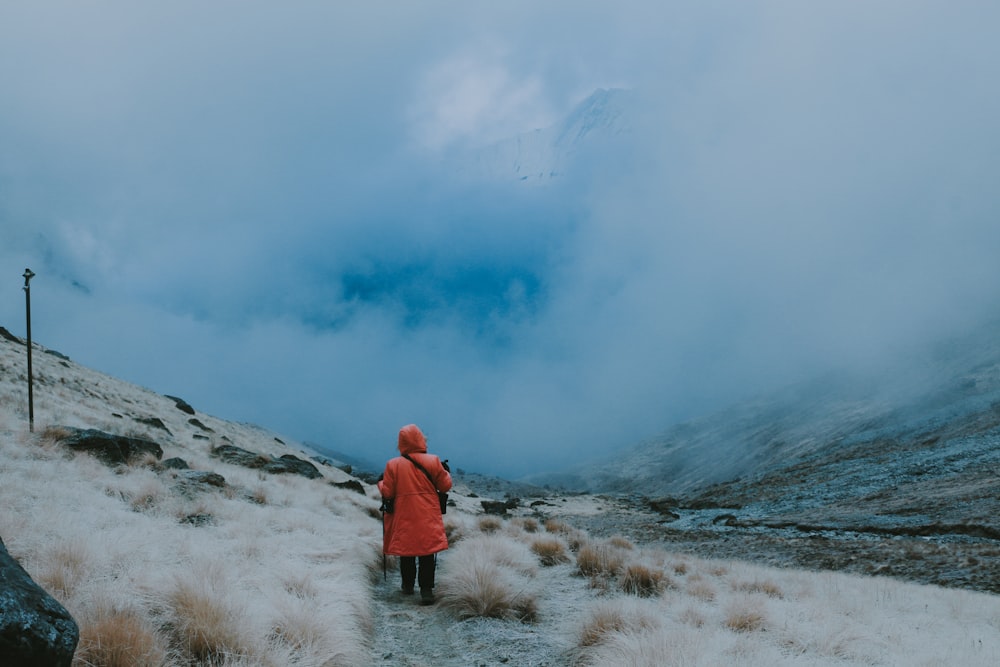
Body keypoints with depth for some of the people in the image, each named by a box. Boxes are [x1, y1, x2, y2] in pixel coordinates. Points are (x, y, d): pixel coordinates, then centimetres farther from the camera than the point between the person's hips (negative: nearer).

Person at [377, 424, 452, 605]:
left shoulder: (393, 465, -5)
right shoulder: (433, 461, -5)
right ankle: (426, 590, -9)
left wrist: (380, 483, 18)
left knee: (406, 552, 16)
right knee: (427, 554, 1)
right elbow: (445, 485, 0)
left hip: (404, 519, 1)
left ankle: (408, 585, 28)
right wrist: (446, 472, 20)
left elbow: (387, 493, -3)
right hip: (428, 519, -1)